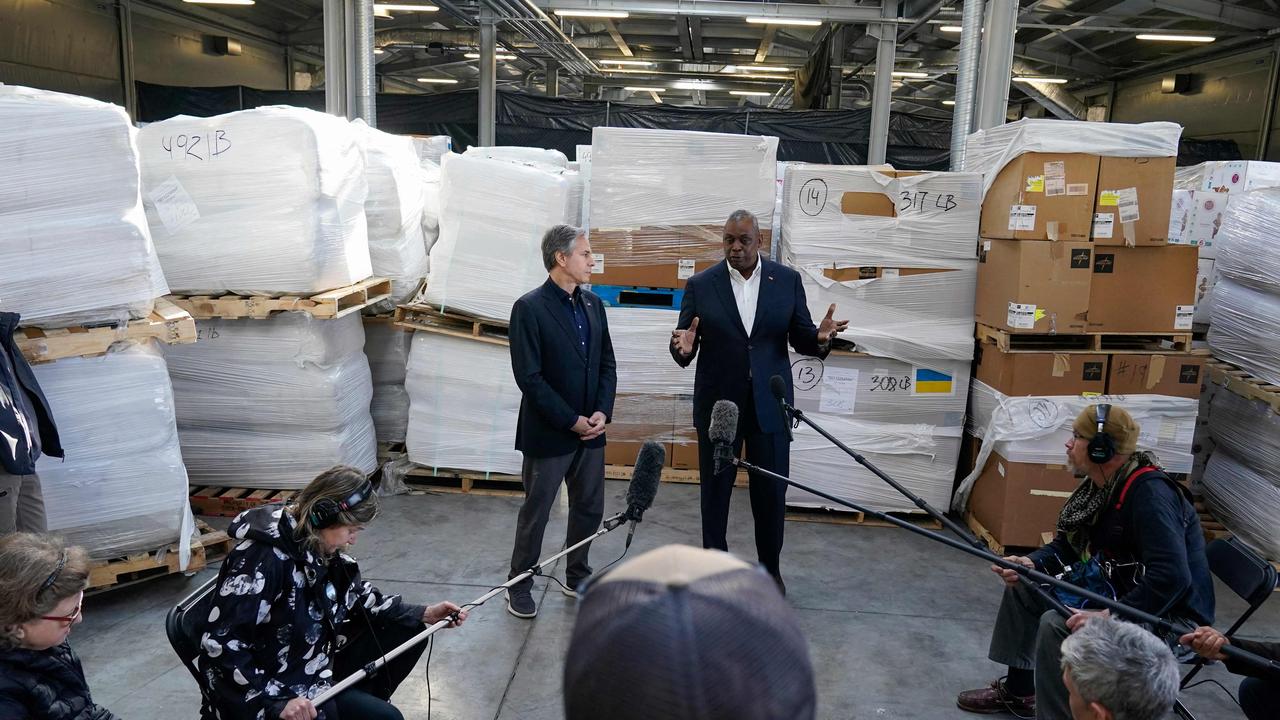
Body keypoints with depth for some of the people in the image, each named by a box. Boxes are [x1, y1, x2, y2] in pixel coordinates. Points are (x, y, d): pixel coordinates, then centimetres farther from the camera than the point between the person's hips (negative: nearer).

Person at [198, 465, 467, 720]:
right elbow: (221, 645, -29)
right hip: (278, 688, -9)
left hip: (319, 661, 9)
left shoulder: (318, 546, -2)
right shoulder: (262, 559, -28)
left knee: (409, 633, 6)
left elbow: (357, 594, 10)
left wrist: (423, 614, 2)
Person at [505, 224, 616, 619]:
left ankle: (577, 576, 34)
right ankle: (519, 585, 25)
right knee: (535, 513, 7)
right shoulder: (530, 308, -14)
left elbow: (607, 363, 9)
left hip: (591, 429, 6)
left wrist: (602, 411, -5)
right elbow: (528, 377, -17)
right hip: (548, 433, -6)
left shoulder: (593, 303, 6)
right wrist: (572, 421, -15)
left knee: (590, 508, 15)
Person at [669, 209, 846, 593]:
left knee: (771, 491, 10)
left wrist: (819, 338, -22)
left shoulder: (788, 280, -1)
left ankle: (770, 567, 30)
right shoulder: (700, 284, -4)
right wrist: (682, 347, -28)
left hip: (769, 403, 1)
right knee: (715, 489, 12)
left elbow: (801, 338, 1)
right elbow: (683, 345, -4)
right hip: (718, 403, 0)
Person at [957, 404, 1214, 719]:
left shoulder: (1150, 494, -27)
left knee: (1056, 625, -28)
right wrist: (1031, 563, -8)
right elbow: (1067, 545, 11)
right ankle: (1018, 690, 23)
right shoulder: (1099, 485, 2)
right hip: (1118, 592, 10)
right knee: (1023, 585, 11)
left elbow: (1171, 578, -36)